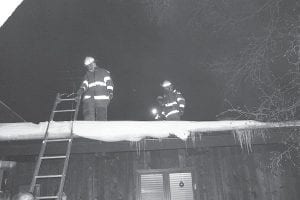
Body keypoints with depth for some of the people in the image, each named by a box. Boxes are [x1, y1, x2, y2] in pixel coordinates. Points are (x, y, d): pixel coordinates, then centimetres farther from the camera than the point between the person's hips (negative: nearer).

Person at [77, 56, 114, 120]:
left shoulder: (103, 72, 17)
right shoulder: (87, 75, 26)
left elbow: (109, 82, 7)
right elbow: (85, 84, 12)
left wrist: (110, 91, -10)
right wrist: (81, 89, -11)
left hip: (101, 98, -2)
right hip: (88, 98, 3)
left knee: (101, 118, -8)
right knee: (88, 118, -10)